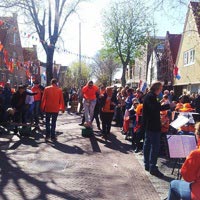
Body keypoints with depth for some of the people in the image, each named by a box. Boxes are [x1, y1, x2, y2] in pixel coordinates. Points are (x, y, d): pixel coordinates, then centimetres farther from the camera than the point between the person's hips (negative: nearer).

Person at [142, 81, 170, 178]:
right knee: (155, 146, -8)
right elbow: (155, 108, -29)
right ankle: (152, 167, -6)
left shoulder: (148, 96, 14)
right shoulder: (151, 96, -17)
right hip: (153, 125, -11)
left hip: (148, 125, 11)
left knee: (147, 144, 14)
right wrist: (168, 106, -26)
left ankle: (147, 164, 24)